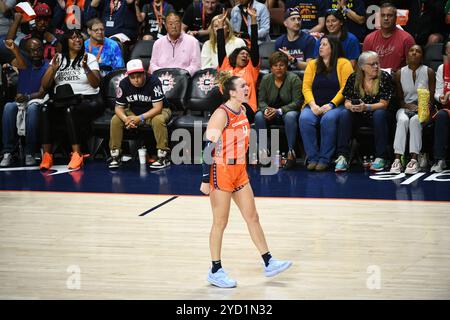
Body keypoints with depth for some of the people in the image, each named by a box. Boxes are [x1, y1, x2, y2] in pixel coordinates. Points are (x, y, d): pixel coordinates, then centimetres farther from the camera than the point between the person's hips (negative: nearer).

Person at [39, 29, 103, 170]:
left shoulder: (89, 58, 8)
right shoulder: (59, 58, 16)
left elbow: (95, 84, -5)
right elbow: (45, 85, 10)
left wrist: (86, 67, -19)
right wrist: (53, 69, -7)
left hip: (87, 100, -3)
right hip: (62, 101, 3)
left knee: (71, 111, -37)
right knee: (45, 110, -29)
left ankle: (77, 154, -36)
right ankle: (47, 155, -29)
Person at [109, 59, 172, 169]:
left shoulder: (154, 82, -26)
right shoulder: (124, 84, -13)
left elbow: (157, 108, -27)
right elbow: (119, 107, -7)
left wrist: (140, 118, -38)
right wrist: (126, 119, -30)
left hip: (153, 112, -4)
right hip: (134, 112, 4)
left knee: (158, 120, -37)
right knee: (115, 120, -17)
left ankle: (164, 156, -30)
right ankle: (115, 155, -8)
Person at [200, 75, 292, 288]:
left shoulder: (242, 110, 6)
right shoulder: (221, 114, -19)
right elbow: (209, 148, -21)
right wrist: (206, 180, -21)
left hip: (239, 171, 8)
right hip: (221, 172, -8)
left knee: (252, 217, 11)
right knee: (220, 222, 1)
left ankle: (268, 264, 17)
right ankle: (215, 272, 12)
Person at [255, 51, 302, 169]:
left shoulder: (294, 79, -9)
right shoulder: (266, 79, 3)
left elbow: (297, 102, -14)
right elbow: (261, 100, 3)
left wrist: (279, 111, -26)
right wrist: (266, 110, -22)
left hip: (288, 110, -3)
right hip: (271, 111, 3)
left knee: (290, 116, -38)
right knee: (258, 116, -28)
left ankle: (291, 152, -34)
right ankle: (263, 150, -22)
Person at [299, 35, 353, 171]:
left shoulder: (343, 64, 4)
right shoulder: (312, 64, 17)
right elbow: (306, 87, 7)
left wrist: (331, 105, -16)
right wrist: (312, 105, -11)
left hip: (335, 105, -3)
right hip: (315, 105, 3)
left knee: (328, 119, -36)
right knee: (304, 118, -29)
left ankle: (325, 159, -29)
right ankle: (312, 158, -25)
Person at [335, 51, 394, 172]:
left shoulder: (384, 77, -8)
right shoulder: (353, 78, -1)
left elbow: (383, 104, -14)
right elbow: (347, 102, 0)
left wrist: (366, 107, -31)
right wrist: (351, 106, -26)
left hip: (376, 115, -2)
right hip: (358, 117, 2)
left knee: (379, 114, -35)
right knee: (344, 114, -27)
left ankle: (381, 157, -32)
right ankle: (342, 157, -32)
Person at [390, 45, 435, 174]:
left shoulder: (429, 72, 1)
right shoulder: (400, 73, 6)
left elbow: (431, 98, -1)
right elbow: (399, 98, 8)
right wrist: (408, 106, -13)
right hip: (405, 108, 1)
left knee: (415, 120, -35)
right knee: (402, 120, -33)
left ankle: (414, 160, -42)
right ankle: (397, 159, -42)